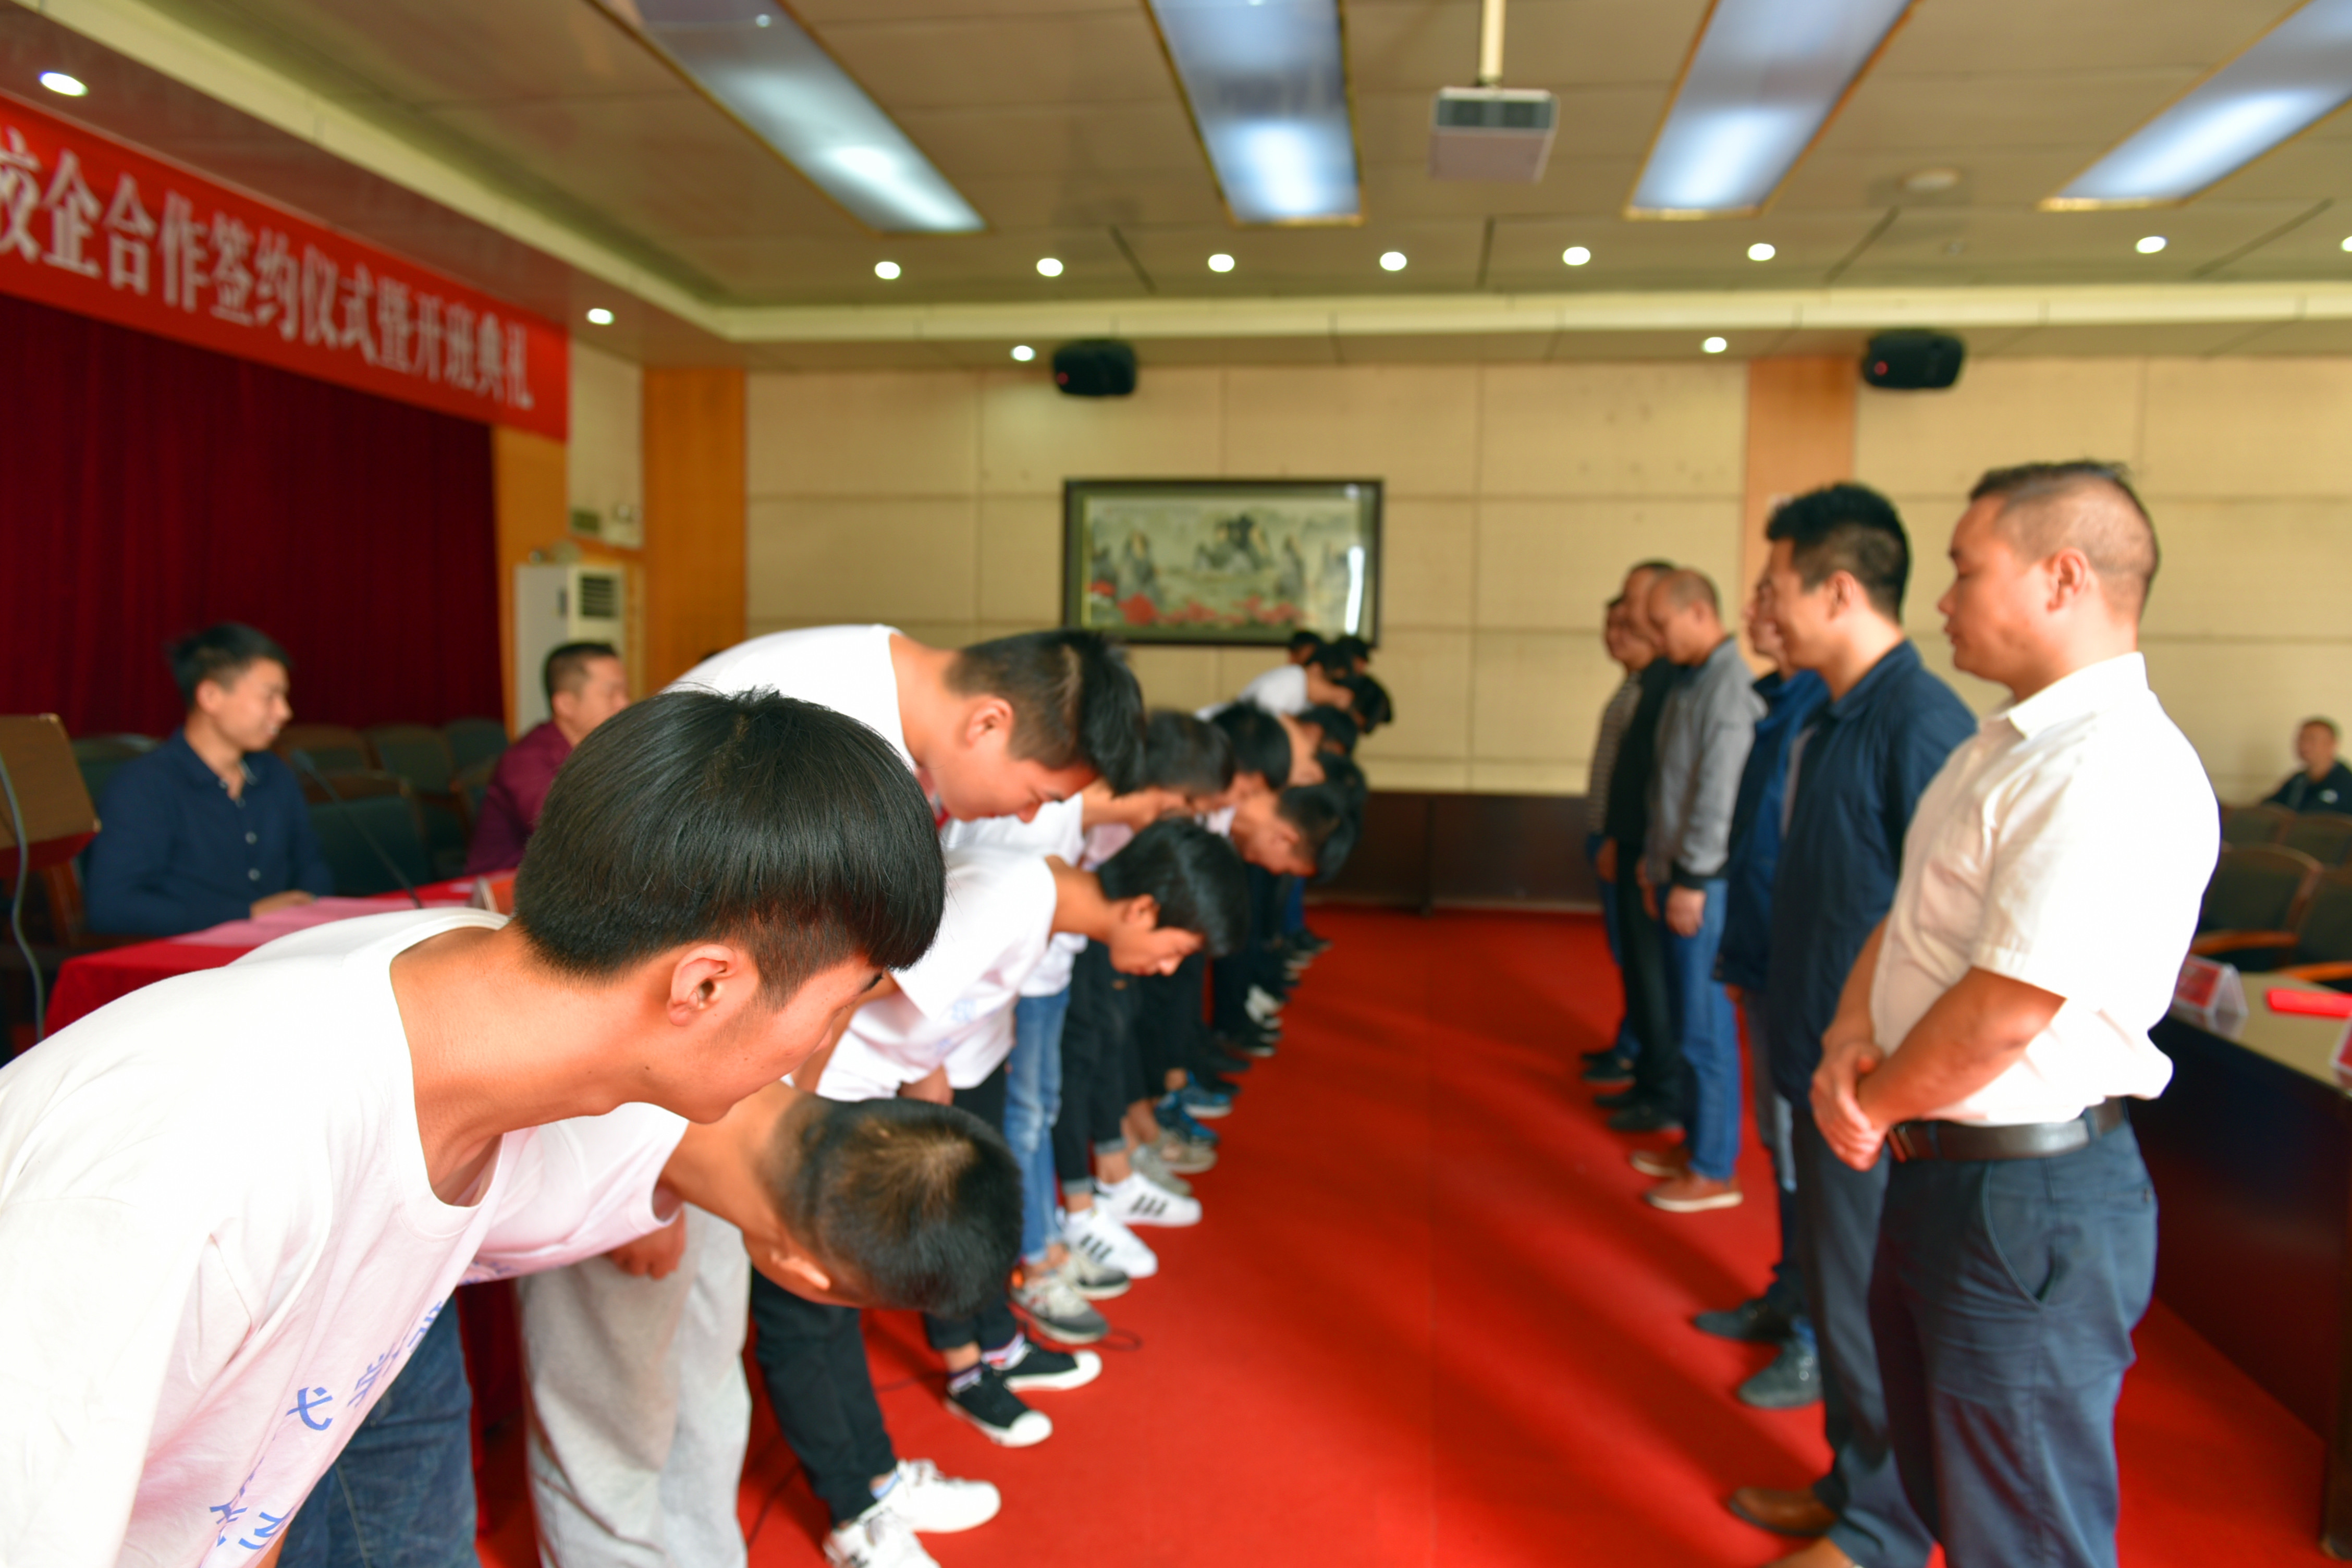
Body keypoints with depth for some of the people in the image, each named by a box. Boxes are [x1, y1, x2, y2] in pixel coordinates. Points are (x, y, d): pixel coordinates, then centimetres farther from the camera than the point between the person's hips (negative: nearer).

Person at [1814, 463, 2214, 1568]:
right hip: (1939, 1177, 9)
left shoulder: (2114, 772, -23)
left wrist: (1874, 1104, -10)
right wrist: (1852, 1041, -5)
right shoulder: (2003, 745, 10)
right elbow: (1905, 921, 12)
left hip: (2030, 1201, -9)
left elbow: (2005, 1012, -26)